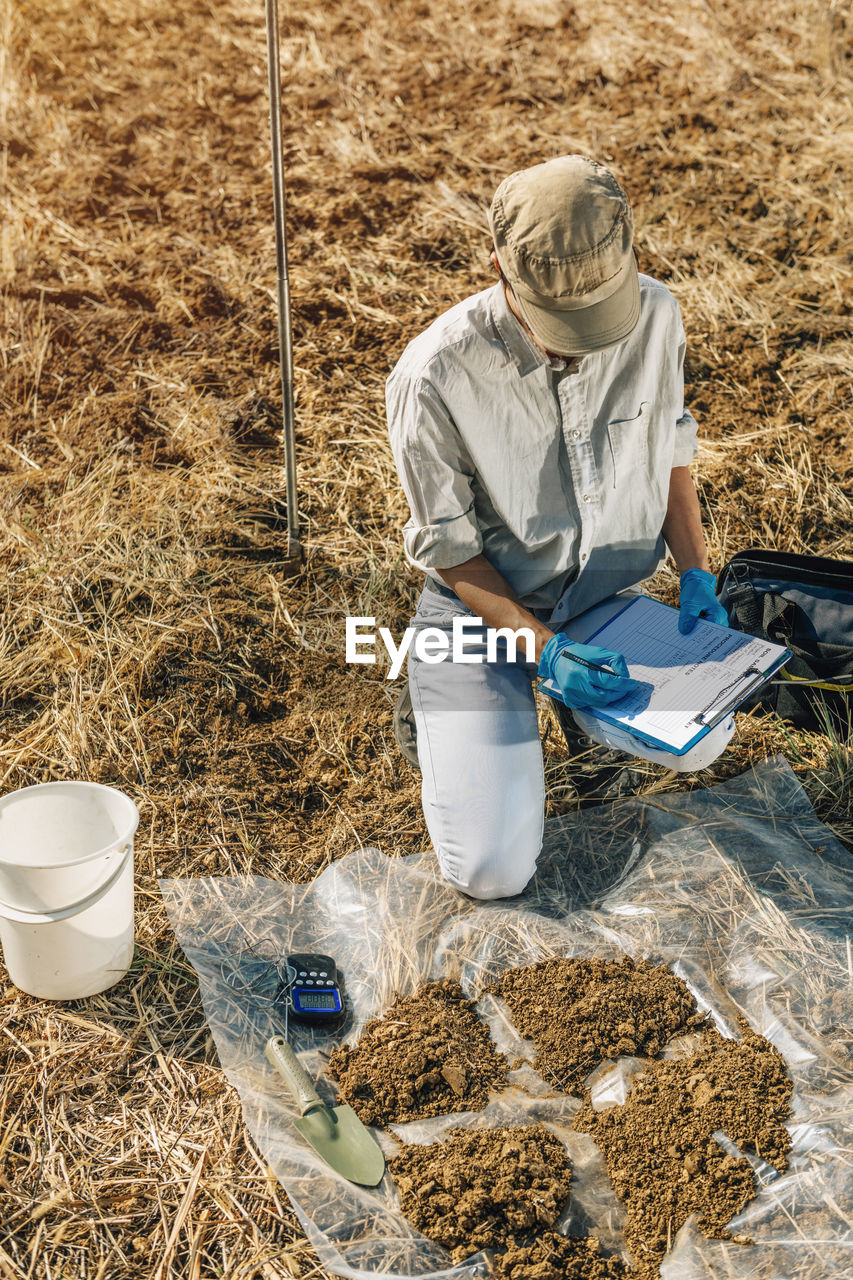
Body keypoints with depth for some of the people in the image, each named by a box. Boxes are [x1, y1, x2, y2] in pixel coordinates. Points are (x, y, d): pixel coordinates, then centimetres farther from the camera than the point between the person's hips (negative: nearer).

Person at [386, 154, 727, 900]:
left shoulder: (656, 316, -15)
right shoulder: (434, 377, -28)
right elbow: (447, 547, -15)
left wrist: (696, 574, -4)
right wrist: (544, 648, -24)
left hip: (610, 594, 4)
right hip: (486, 606, -4)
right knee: (494, 872, -9)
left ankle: (584, 677, 22)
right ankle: (444, 696, 20)